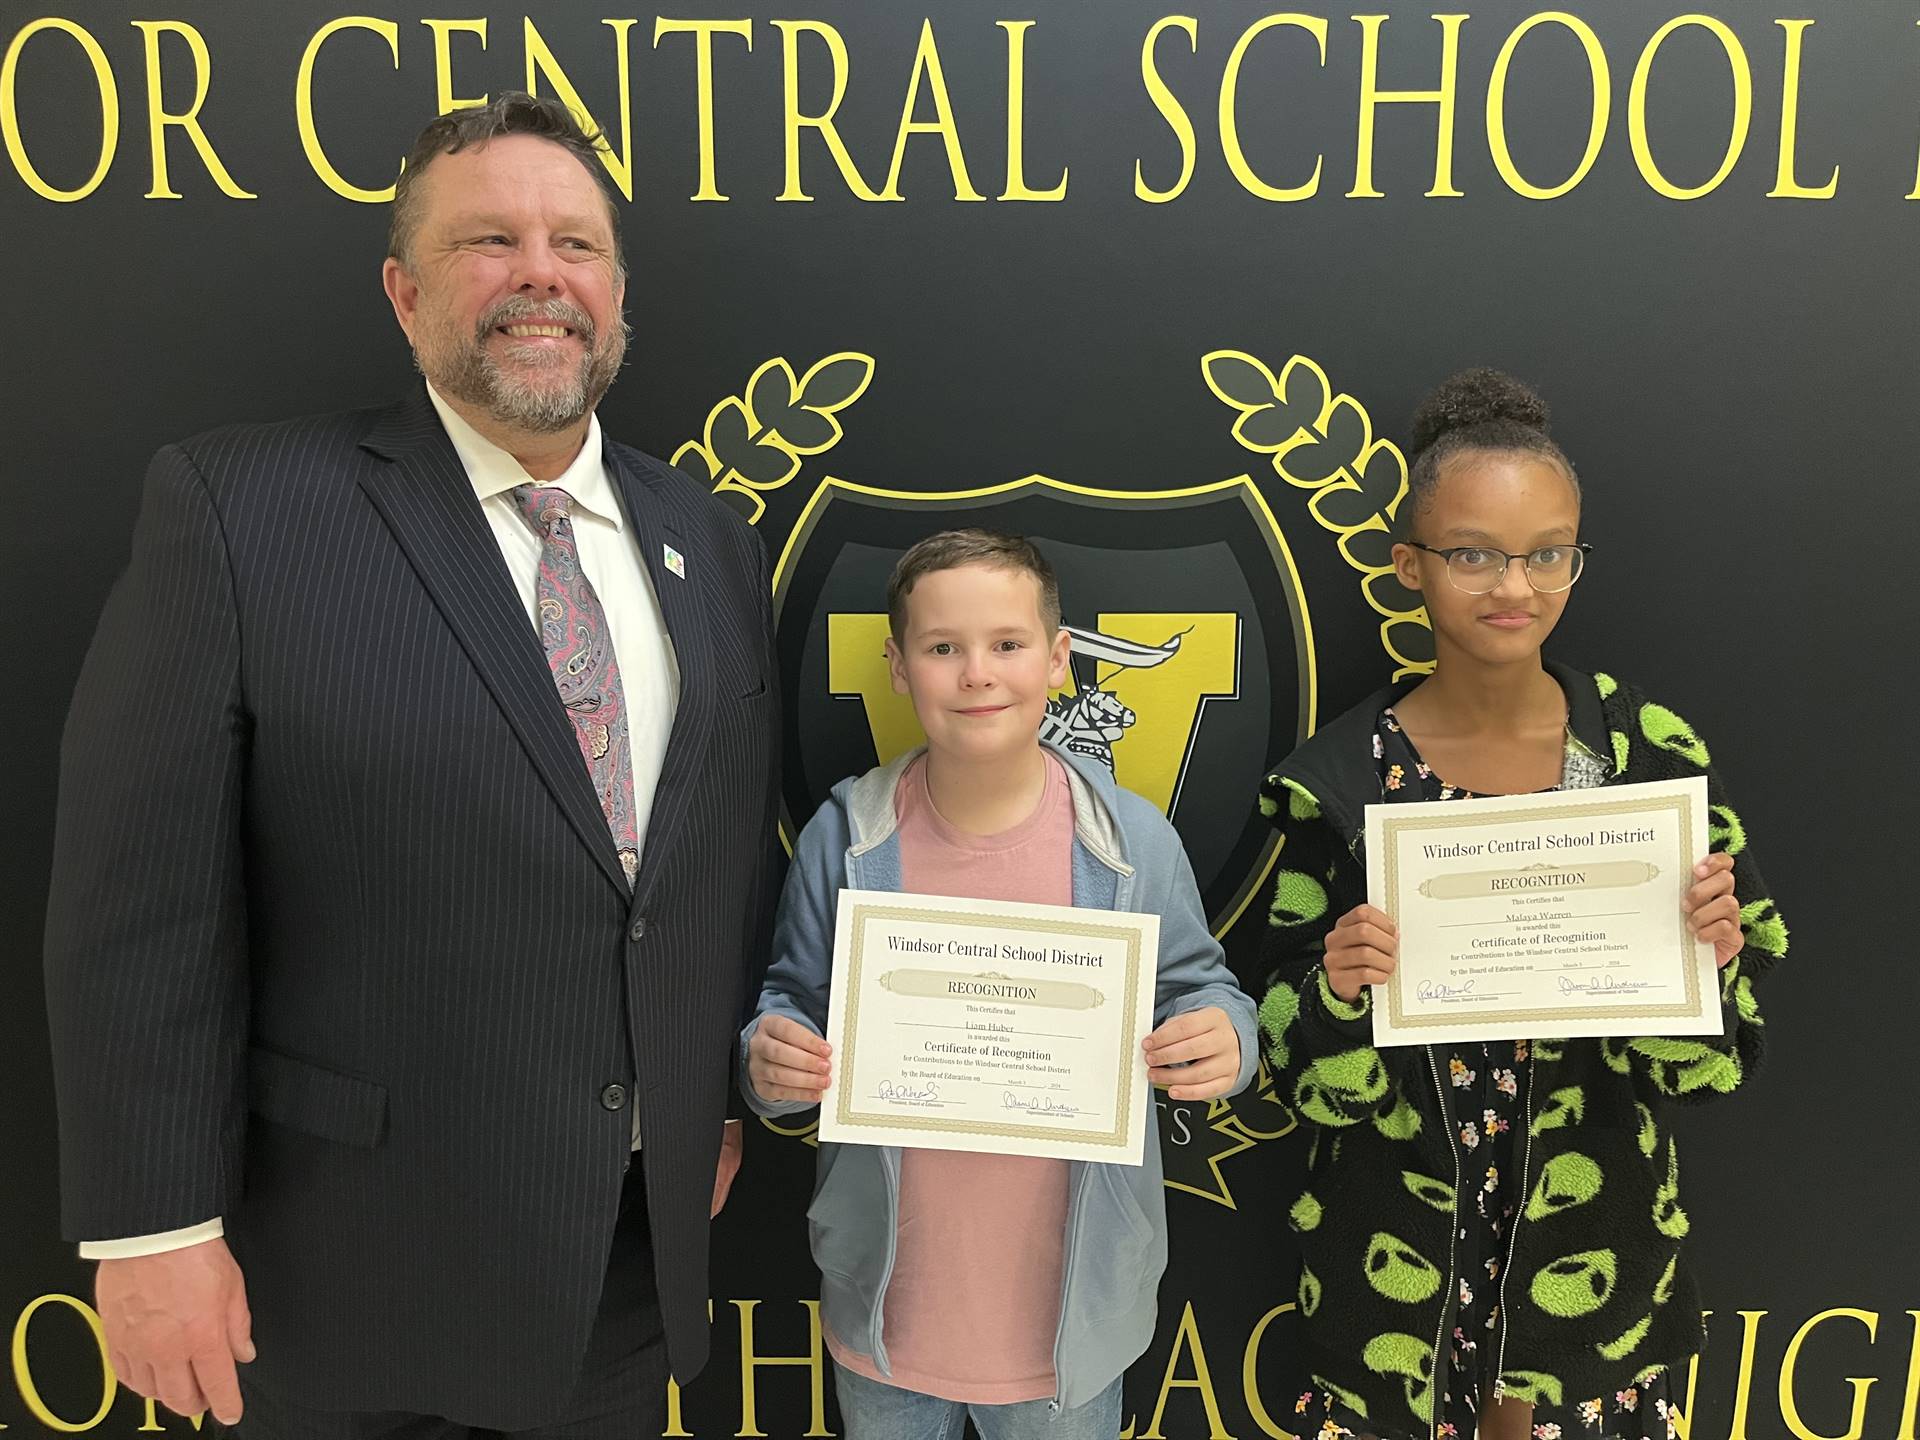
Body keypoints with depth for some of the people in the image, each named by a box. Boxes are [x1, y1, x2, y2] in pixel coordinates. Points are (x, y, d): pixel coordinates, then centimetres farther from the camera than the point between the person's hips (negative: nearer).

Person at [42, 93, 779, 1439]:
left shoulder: (714, 545, 4)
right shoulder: (235, 506, -11)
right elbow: (140, 899, -12)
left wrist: (724, 1102, 11)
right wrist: (154, 1227, -12)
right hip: (358, 1270, -4)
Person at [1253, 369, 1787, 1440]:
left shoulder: (1655, 749, -7)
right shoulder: (1341, 777, -10)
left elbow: (1706, 1064, 0)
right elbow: (1311, 1078, -4)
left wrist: (1709, 960, -20)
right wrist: (1337, 994, -25)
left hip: (1595, 1247, 1)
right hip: (1397, 1258, 0)